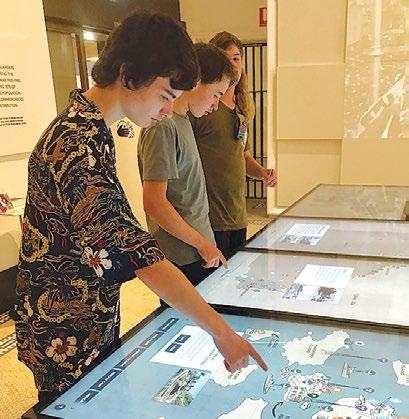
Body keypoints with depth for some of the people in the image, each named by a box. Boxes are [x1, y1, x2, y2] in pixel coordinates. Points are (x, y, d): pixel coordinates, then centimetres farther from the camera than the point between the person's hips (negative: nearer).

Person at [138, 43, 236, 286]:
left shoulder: (183, 121, 10)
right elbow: (154, 203, -23)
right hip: (184, 259, -9)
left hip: (199, 250, 9)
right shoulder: (163, 127, -19)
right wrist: (201, 243, -15)